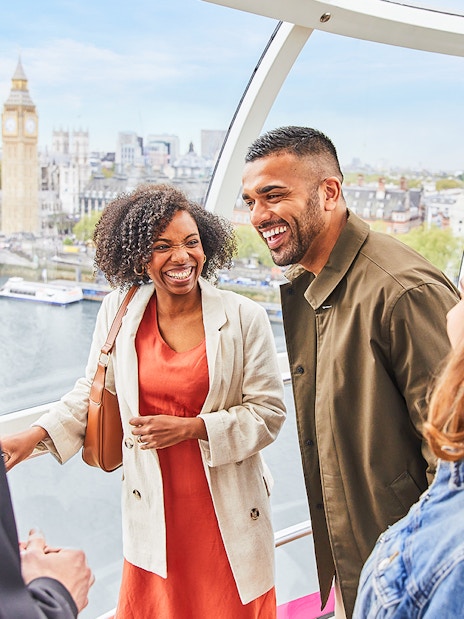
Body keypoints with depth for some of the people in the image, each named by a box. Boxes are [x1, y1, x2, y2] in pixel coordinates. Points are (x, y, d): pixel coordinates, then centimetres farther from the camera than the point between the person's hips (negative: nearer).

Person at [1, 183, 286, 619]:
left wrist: (191, 427, -18)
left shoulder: (244, 318, -12)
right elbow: (94, 391, 7)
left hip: (227, 511, -1)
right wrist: (35, 436, -4)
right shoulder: (118, 313, -6)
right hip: (153, 504, 2)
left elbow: (268, 412, -9)